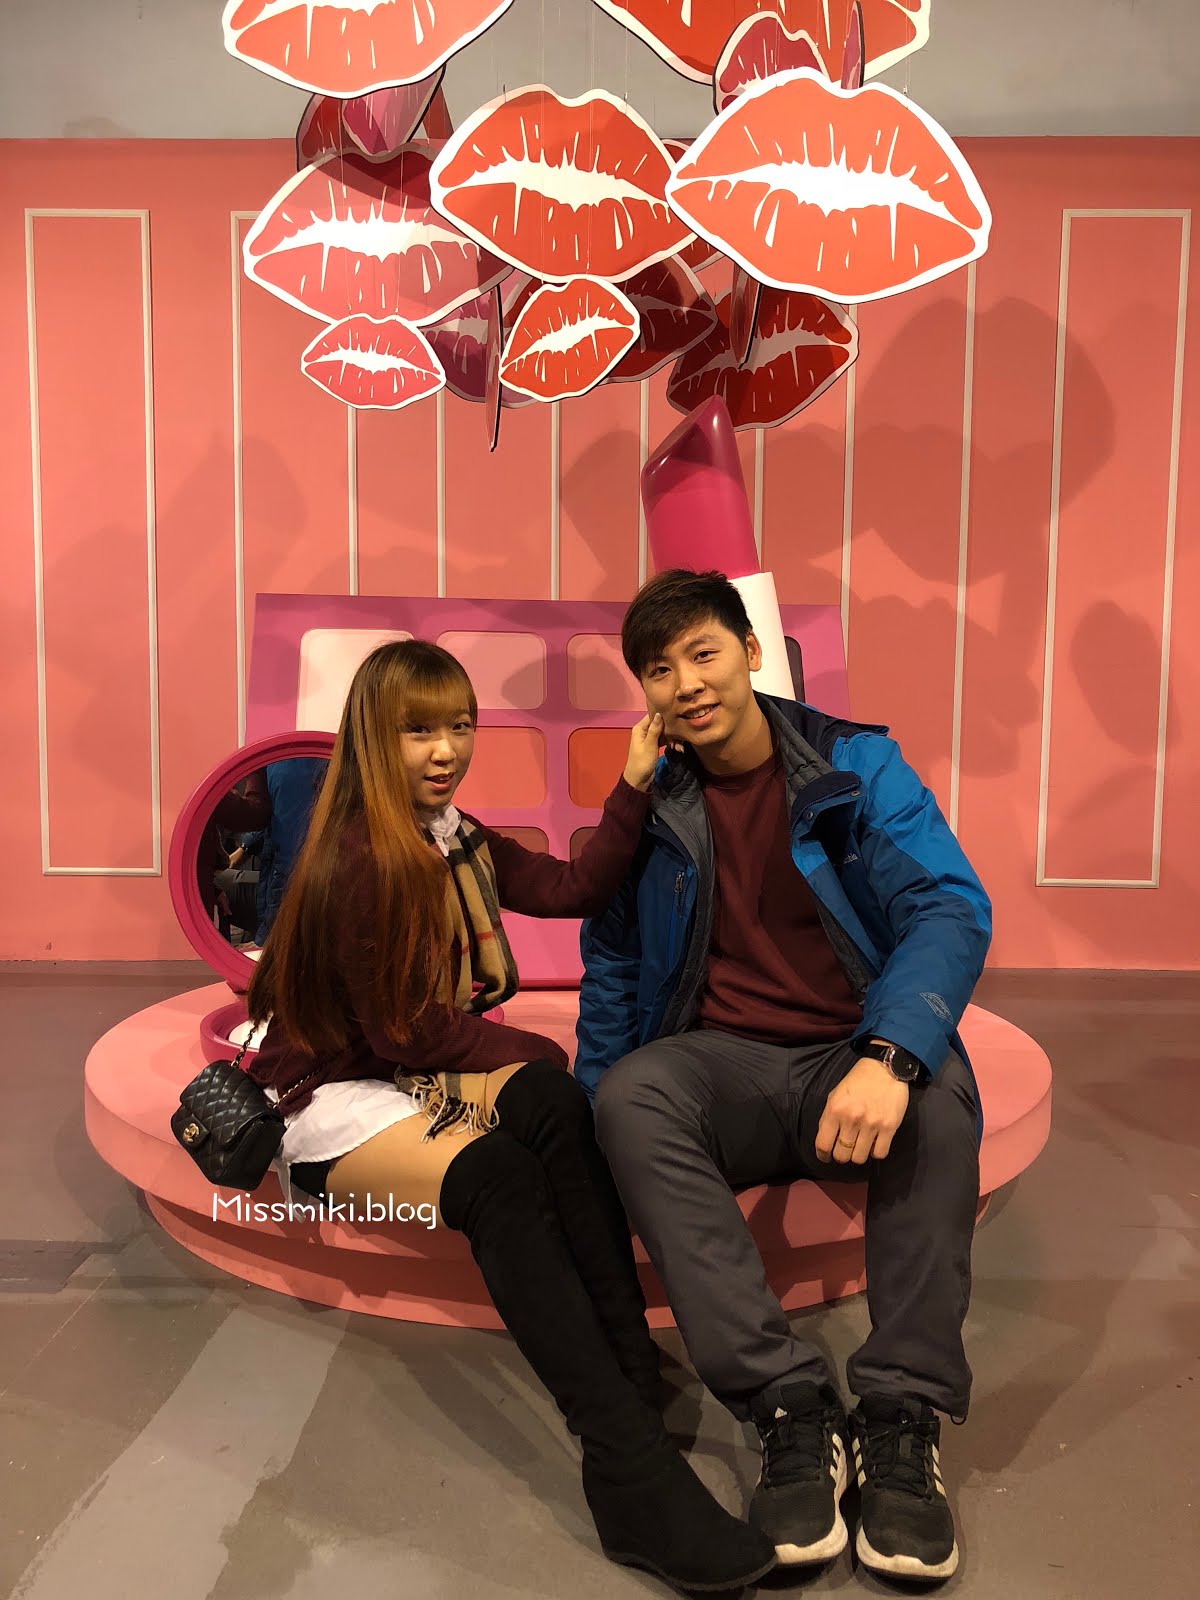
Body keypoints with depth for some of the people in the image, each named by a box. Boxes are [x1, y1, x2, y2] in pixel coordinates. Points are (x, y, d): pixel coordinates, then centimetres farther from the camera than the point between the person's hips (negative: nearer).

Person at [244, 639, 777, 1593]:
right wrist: (543, 1053, -12)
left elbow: (577, 889, -3)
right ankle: (629, 1468, -37)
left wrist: (634, 787, -11)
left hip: (429, 1075, 7)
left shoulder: (461, 842, 9)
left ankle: (631, 1372, -26)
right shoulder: (354, 862, -15)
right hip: (335, 1097, -7)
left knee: (553, 1105, -27)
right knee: (496, 1175, -35)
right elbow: (404, 1028, -15)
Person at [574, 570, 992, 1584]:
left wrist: (889, 1057, -33)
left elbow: (952, 908, -14)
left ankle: (903, 1424, -20)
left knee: (939, 1103, -34)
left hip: (857, 1062, -1)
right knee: (630, 1095, -30)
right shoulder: (647, 807, 6)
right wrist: (588, 1136, 5)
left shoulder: (859, 767, -1)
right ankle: (794, 1413, -27)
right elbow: (613, 969, 14)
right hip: (724, 1071, 2)